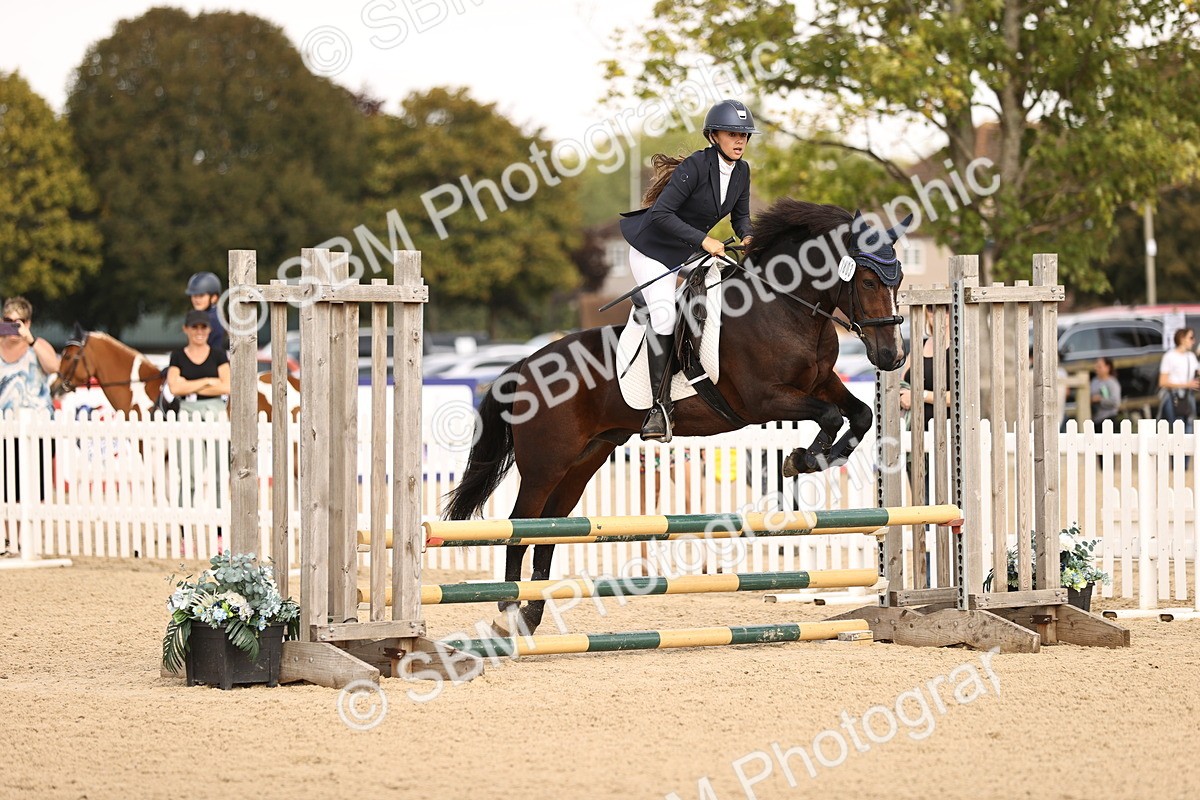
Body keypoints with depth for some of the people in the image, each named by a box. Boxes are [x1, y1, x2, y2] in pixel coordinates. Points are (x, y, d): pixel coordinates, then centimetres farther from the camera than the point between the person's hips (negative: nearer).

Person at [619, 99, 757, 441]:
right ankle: (659, 407, -22)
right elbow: (660, 214, -31)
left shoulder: (741, 171, -3)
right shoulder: (695, 166, -26)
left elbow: (740, 217, 10)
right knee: (664, 317, -23)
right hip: (653, 249, -8)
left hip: (691, 252, 8)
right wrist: (703, 240, -35)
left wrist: (747, 237, -13)